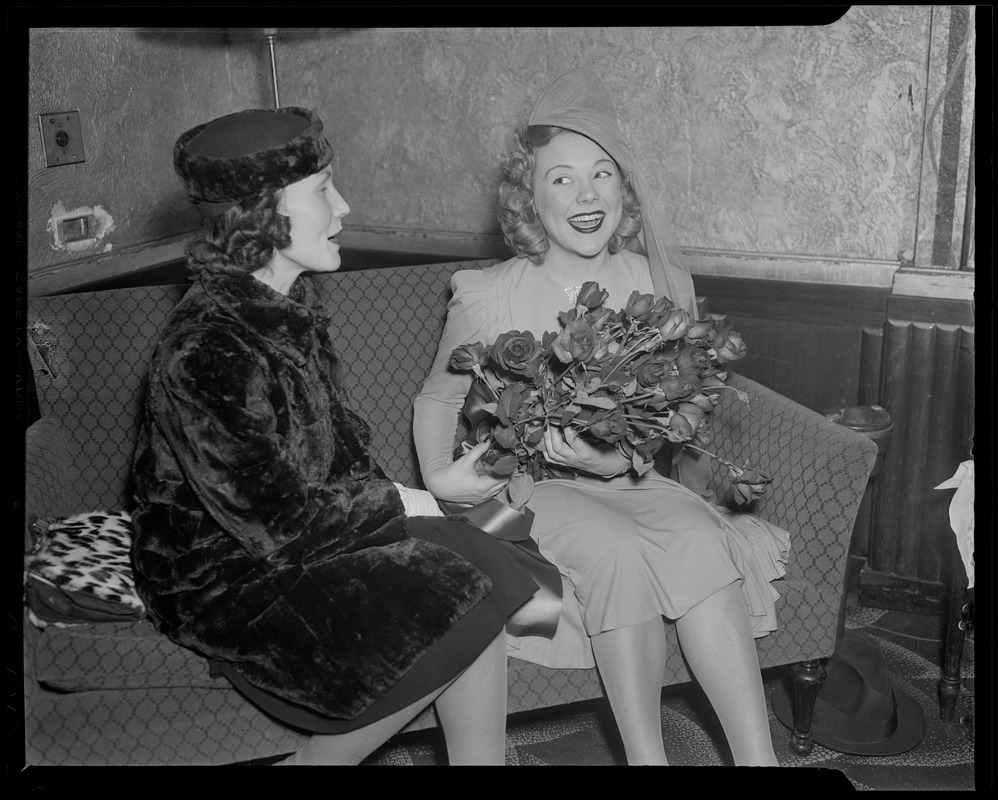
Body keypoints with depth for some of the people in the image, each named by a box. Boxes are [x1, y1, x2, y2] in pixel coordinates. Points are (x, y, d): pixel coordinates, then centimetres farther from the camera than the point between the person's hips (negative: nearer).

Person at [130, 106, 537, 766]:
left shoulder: (292, 305, 2)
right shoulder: (206, 350, -25)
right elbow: (275, 522, -24)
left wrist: (381, 492, -7)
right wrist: (394, 504, -11)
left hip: (303, 536, 7)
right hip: (225, 582, -7)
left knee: (474, 590, -12)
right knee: (455, 620, -15)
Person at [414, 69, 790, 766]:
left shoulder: (661, 285, 1)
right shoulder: (489, 297, -5)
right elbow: (438, 397, 8)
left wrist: (621, 459, -18)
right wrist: (439, 475, -10)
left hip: (630, 477, 3)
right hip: (527, 484, -2)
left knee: (700, 537, -29)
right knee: (619, 550, -33)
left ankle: (757, 757, -24)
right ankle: (645, 754, -20)